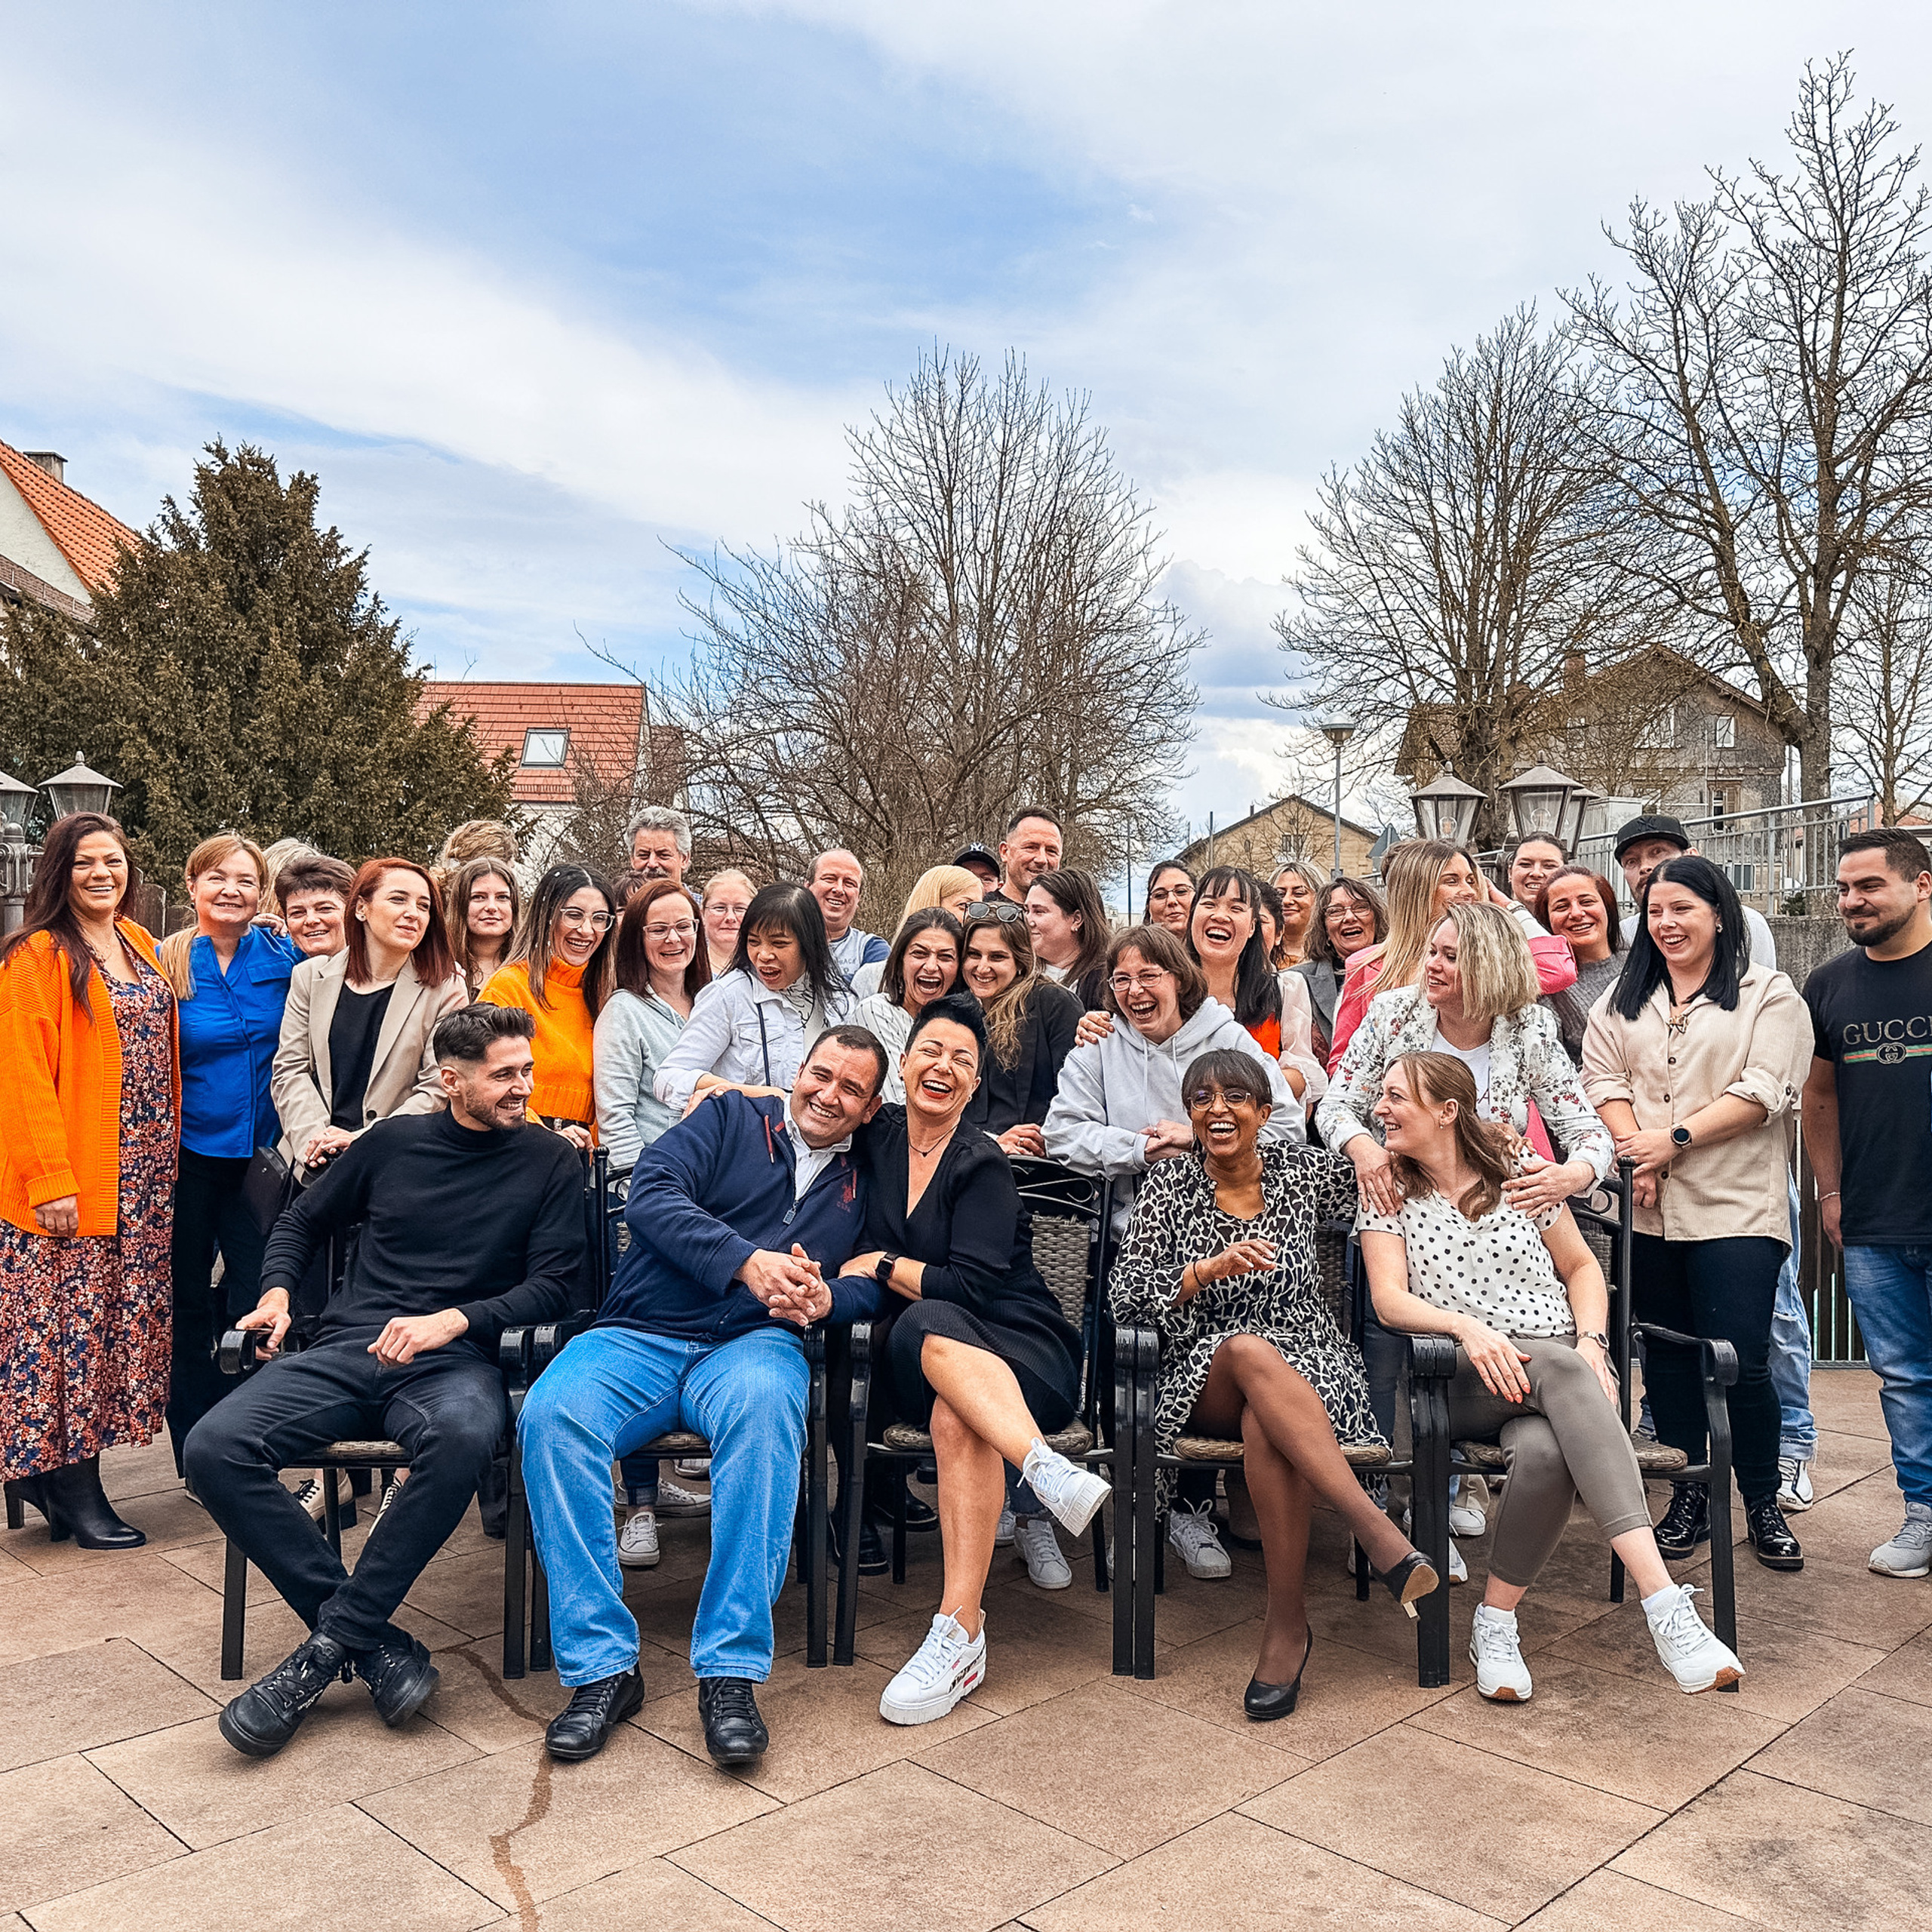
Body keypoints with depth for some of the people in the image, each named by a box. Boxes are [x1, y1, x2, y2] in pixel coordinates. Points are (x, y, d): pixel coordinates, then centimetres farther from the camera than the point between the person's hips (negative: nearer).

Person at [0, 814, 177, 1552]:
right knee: (69, 1317, -1)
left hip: (144, 1177, 7)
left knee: (119, 1317, 9)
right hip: (71, 1181, -7)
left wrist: (166, 1155, 12)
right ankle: (72, 1490, 9)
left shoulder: (139, 944, 14)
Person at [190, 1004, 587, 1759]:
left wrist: (452, 1320, -12)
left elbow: (558, 1281, 1)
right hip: (344, 1351, 3)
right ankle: (372, 1645, -20)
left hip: (454, 1361, -3)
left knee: (462, 1439, -39)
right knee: (214, 1448, -23)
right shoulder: (393, 1142, 15)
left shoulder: (550, 1164, 8)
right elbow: (302, 1223, 26)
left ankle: (328, 1647, -22)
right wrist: (277, 1292, 7)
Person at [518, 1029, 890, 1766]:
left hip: (754, 1345, 0)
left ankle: (730, 1670, -31)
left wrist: (827, 1297, -13)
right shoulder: (729, 1118, 12)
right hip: (638, 1337, 0)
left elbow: (877, 1283, 11)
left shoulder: (863, 1181, 20)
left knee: (765, 1406, -37)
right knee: (551, 1414, -31)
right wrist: (747, 1260, -18)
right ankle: (601, 1669, -22)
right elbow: (651, 1195, -4)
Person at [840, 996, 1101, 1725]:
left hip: (1020, 1349, -3)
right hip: (928, 1359, 3)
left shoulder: (982, 1165, -4)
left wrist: (880, 1265, -3)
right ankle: (1043, 1467, -48)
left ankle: (960, 1633, -41)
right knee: (925, 1327, -35)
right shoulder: (880, 1135, 10)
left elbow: (970, 1286, -12)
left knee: (957, 1416, -37)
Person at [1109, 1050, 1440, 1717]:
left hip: (1309, 1369, 1)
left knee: (1265, 1429, -36)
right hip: (1205, 1380, -1)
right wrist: (1208, 1269, -19)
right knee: (1250, 1349, -37)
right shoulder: (1169, 1187, 3)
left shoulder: (1302, 1172, 7)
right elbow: (1124, 1296, -6)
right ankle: (1380, 1533, -40)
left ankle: (1288, 1621, -25)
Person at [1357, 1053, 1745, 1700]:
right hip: (1462, 1380, -2)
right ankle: (1664, 1602, -45)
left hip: (1563, 1367, 2)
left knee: (1542, 1451, -39)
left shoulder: (1518, 1173, 10)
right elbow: (1389, 1299, -3)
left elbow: (1583, 1267, 16)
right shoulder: (1388, 1192, 7)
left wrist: (1591, 1340, -4)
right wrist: (1467, 1327, -23)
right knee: (1560, 1367, -38)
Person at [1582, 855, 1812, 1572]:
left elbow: (1763, 1091, -8)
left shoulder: (1768, 995, 2)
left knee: (1741, 1363, -6)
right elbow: (1602, 1077, 6)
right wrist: (1636, 1151, -10)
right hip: (1647, 1210, 4)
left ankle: (1763, 1506, 14)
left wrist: (1675, 1139, -14)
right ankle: (1688, 1500, 22)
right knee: (1668, 1359, 9)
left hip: (1735, 1208, -4)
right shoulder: (1625, 998, 15)